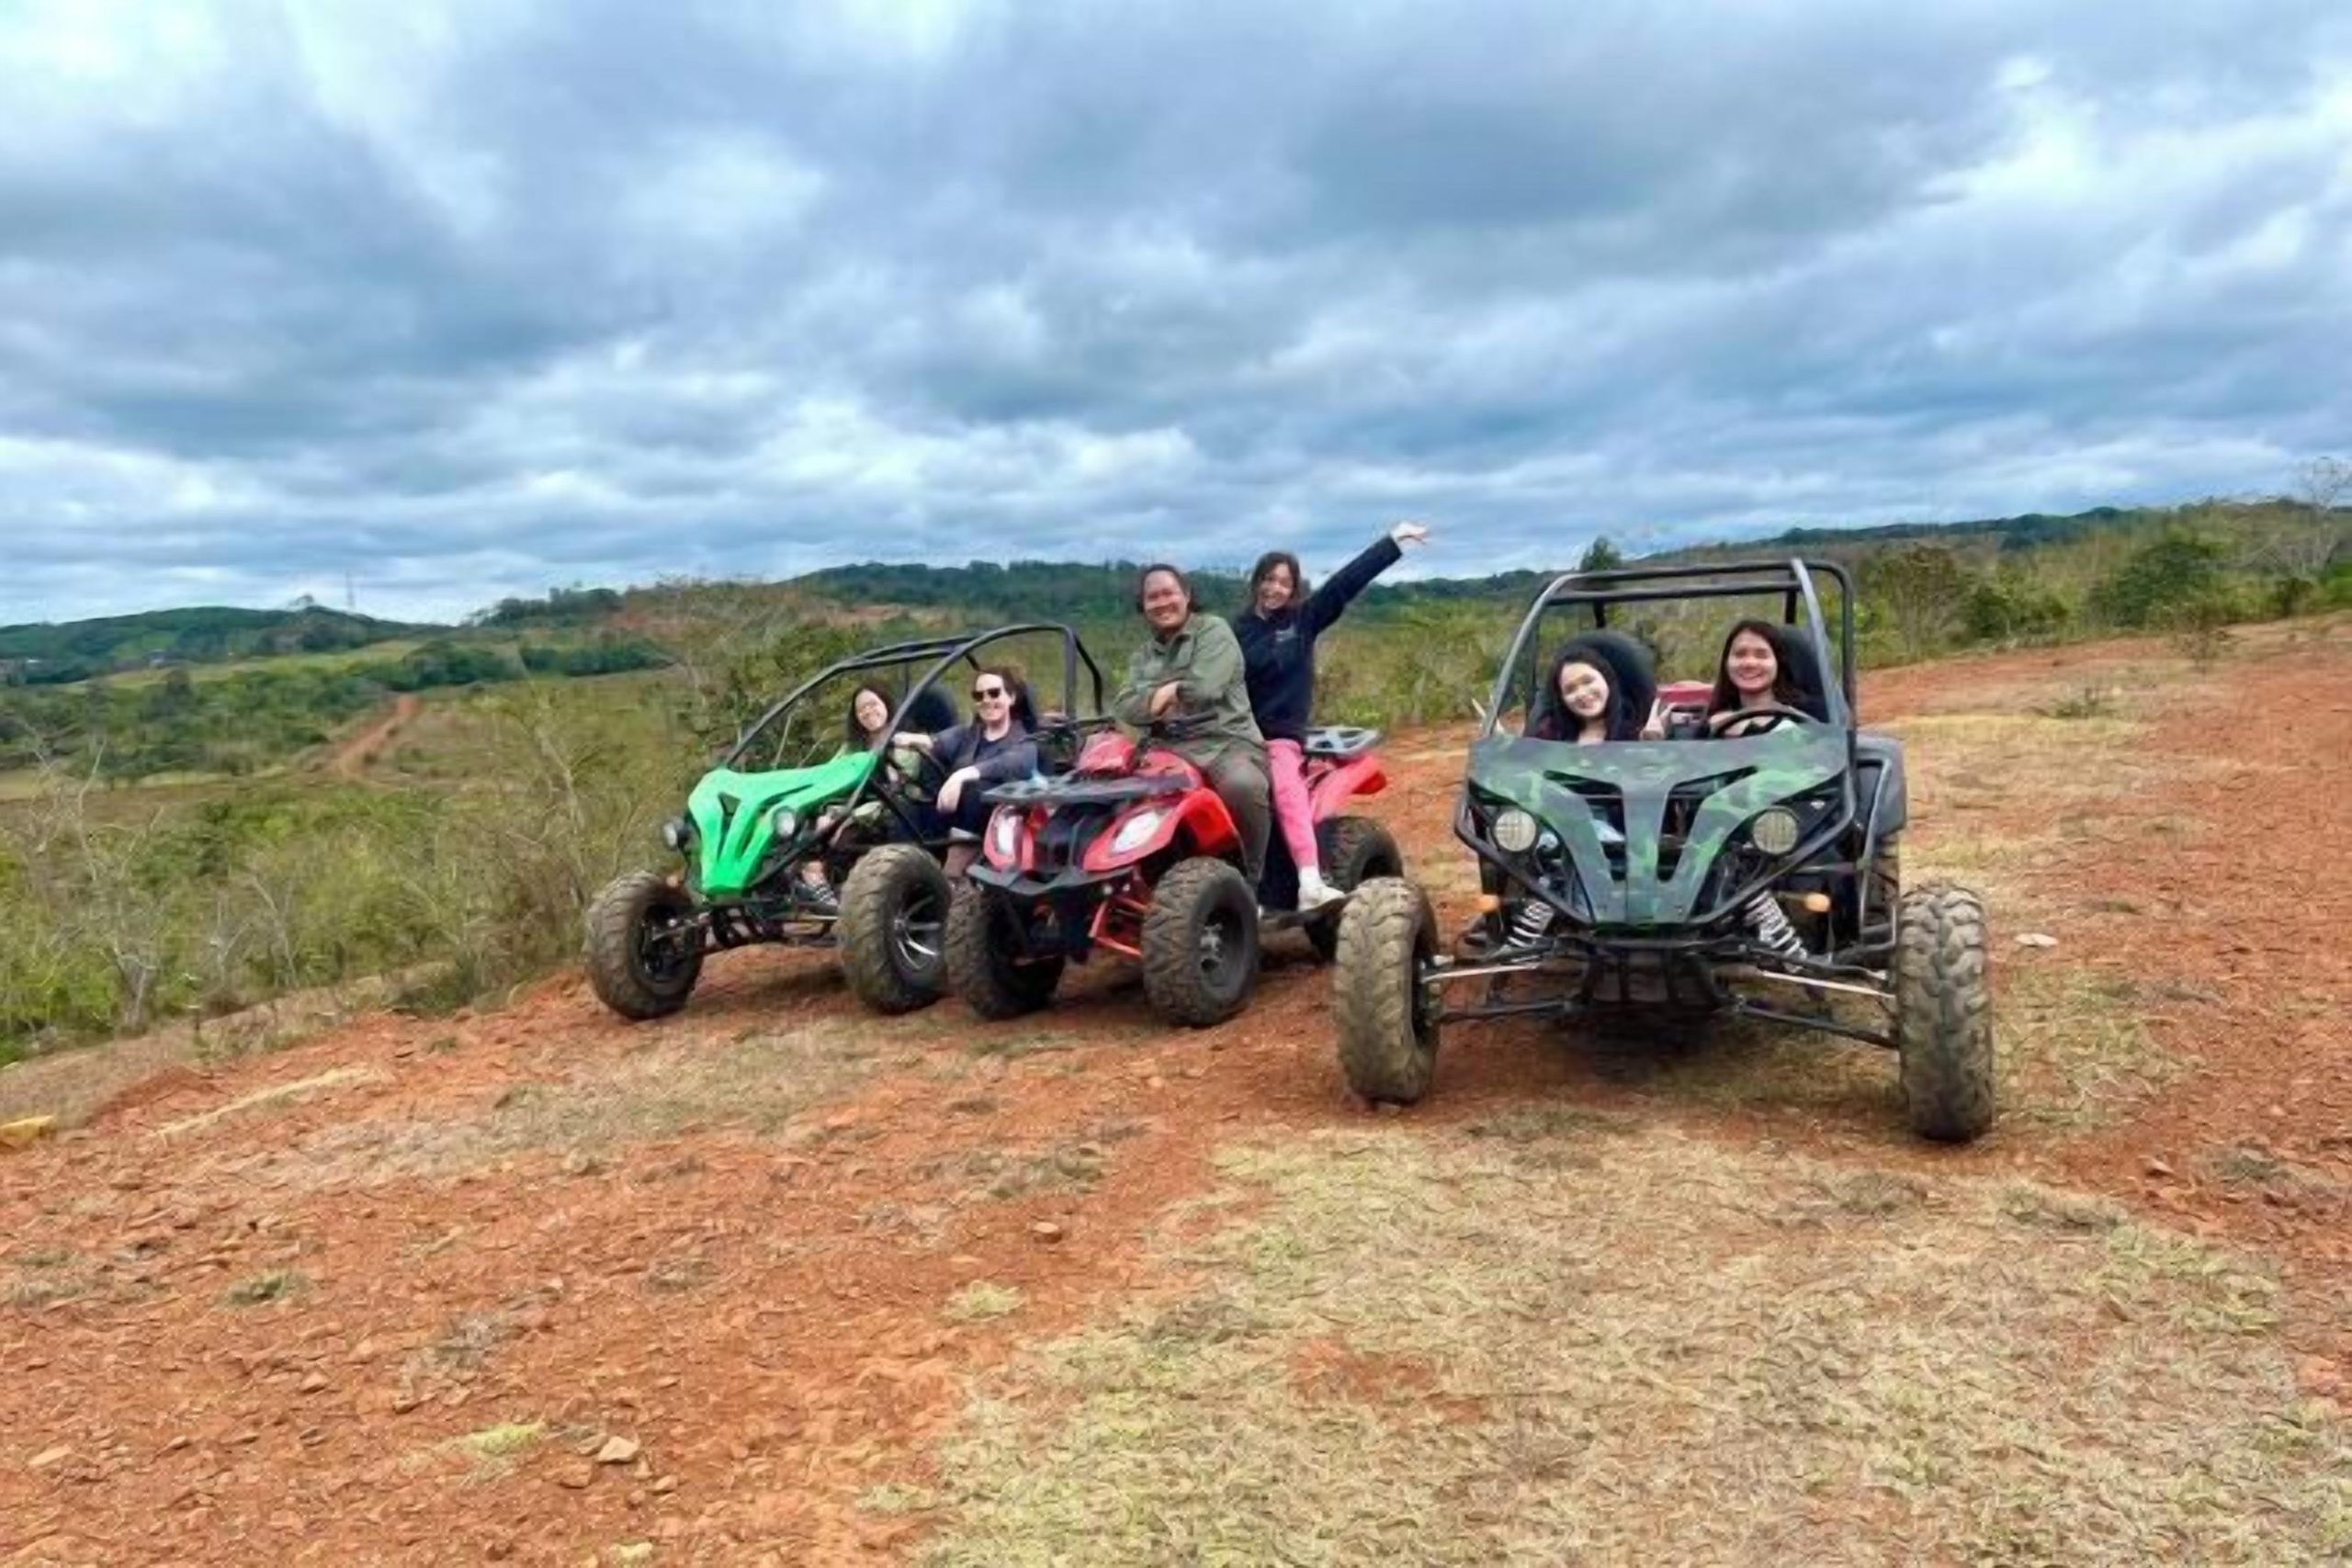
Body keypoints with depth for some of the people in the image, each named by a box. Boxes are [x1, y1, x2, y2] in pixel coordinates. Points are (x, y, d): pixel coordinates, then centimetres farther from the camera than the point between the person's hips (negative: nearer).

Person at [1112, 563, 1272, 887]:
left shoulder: (1213, 630, 3)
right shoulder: (1143, 656, 22)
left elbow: (1203, 689, -13)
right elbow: (1123, 707, 6)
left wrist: (1164, 693, 3)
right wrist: (1160, 697, -11)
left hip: (1227, 741, -6)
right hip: (1171, 748, 6)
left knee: (1242, 785, -38)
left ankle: (1251, 881, -17)